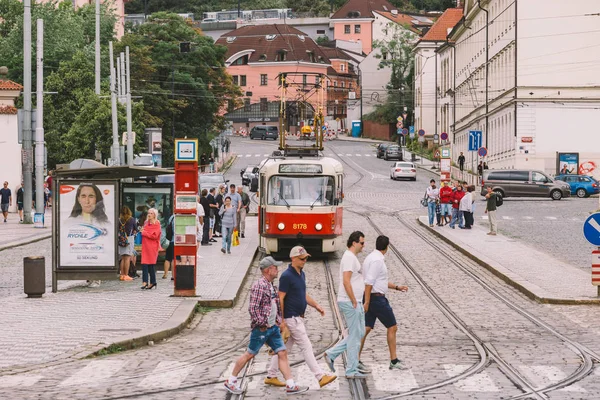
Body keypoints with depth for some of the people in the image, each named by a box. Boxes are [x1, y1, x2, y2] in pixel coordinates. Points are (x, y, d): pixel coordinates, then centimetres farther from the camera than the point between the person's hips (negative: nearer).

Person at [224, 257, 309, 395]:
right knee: (250, 354, 2)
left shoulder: (272, 286, 12)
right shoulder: (259, 286, -17)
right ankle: (230, 381, 16)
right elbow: (253, 308, -21)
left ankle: (291, 386, 2)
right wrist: (261, 325, -19)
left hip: (273, 328, 8)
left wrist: (279, 322, 15)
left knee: (282, 353, 2)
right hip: (261, 328, -8)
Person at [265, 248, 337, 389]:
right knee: (306, 347, -7)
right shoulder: (286, 276, -16)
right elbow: (280, 299, -17)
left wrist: (316, 305, 9)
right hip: (291, 318, -9)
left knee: (285, 348, 12)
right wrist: (282, 321, -18)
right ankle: (320, 377, -7)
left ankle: (271, 376, 19)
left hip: (298, 317, 9)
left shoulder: (301, 274, 11)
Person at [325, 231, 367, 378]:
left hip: (354, 302, 10)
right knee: (355, 336, -4)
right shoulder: (349, 258, -16)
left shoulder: (351, 257, 17)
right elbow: (346, 282, -23)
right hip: (350, 302, -10)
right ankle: (352, 370, 3)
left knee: (359, 333, 15)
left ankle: (331, 354, 15)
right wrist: (354, 302, -21)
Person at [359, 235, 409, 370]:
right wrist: (367, 302, -24)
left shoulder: (371, 258, 15)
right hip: (377, 298, -9)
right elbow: (369, 281, -23)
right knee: (392, 327, 2)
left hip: (370, 298, 9)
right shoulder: (377, 260, -17)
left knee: (366, 329, 6)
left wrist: (397, 287, 24)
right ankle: (394, 361, 8)